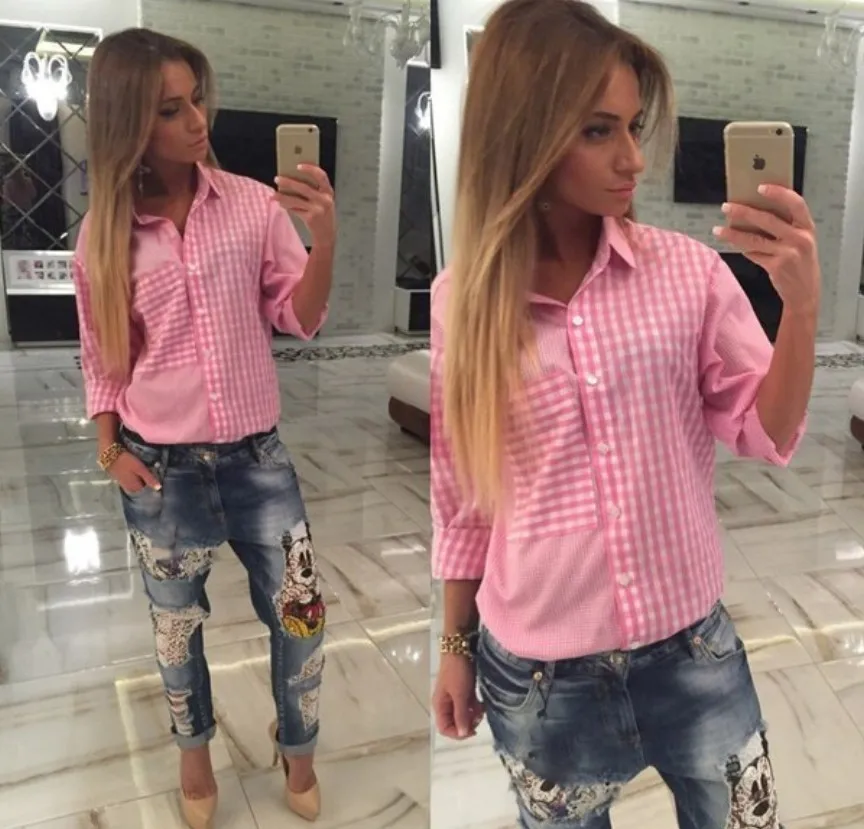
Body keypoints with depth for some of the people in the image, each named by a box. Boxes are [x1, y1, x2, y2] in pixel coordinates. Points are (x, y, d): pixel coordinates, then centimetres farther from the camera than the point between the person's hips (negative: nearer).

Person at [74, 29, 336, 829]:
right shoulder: (104, 233, -5)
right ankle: (195, 746, 46)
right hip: (160, 465, 0)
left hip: (256, 454, 0)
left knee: (300, 611, 8)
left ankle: (297, 749, 37)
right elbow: (102, 356, 6)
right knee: (177, 623, 18)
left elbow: (301, 319, -9)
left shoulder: (253, 203, -8)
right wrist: (109, 447, -5)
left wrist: (325, 240, -25)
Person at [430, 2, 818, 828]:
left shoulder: (688, 271, -10)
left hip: (691, 645, 1)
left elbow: (768, 436, -6)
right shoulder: (461, 300, -9)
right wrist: (456, 645, 8)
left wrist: (801, 304, -23)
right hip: (534, 668, 0)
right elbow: (460, 495, 0)